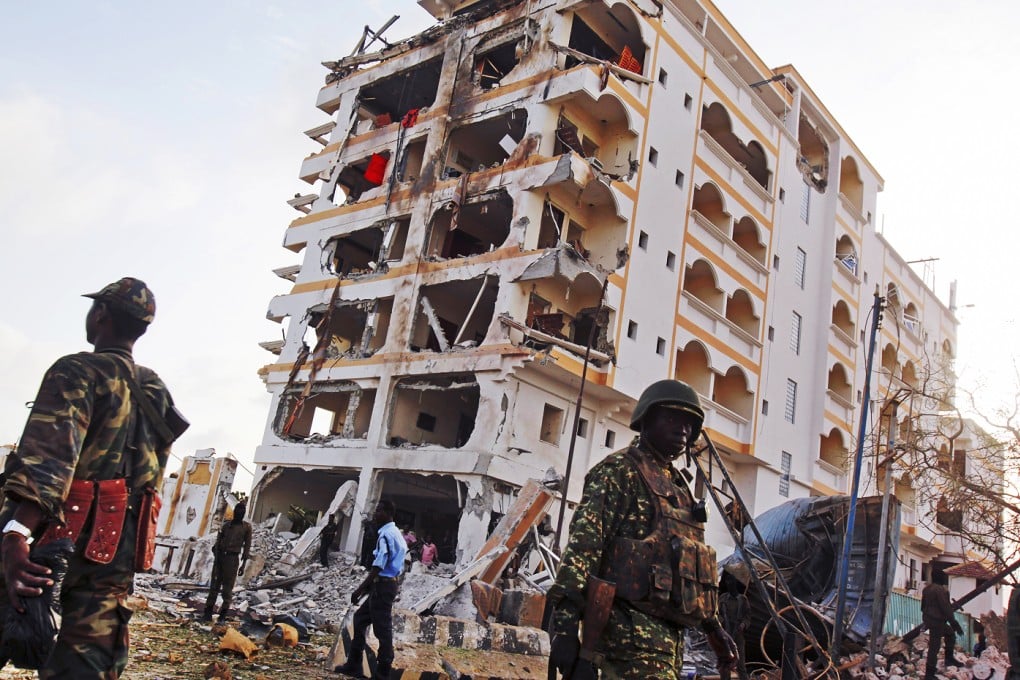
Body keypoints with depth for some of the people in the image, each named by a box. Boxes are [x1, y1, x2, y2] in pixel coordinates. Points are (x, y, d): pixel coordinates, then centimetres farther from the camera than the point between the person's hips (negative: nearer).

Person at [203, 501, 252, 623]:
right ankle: (208, 612, 3)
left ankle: (223, 614, 0)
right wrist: (216, 559, -5)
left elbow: (247, 546, 2)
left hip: (233, 558, -3)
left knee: (228, 587, -3)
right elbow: (217, 543, 7)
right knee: (214, 585, 1)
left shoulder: (247, 527, 3)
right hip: (220, 556, 3)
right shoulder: (226, 525, 11)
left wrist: (243, 564, -3)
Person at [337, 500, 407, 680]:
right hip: (387, 584, 10)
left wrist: (360, 589, -18)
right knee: (360, 618, 17)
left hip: (383, 586, -10)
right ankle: (353, 665, 23)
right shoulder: (395, 534, 15)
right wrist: (368, 586, 21)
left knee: (382, 629, -3)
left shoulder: (386, 535, -16)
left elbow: (378, 567, -21)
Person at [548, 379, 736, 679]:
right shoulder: (619, 470, -5)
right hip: (632, 631, -9)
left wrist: (713, 625, 27)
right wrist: (565, 622, -24)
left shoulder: (678, 485, 22)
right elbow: (583, 543, -16)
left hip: (669, 631, 9)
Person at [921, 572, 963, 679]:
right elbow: (946, 608, -21)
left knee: (950, 632, 28)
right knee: (934, 647, -3)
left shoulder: (927, 588, 11)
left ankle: (949, 658, 30)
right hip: (937, 621, -10)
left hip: (928, 619, 10)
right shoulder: (940, 590, -20)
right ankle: (929, 674, 2)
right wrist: (955, 624, -16)